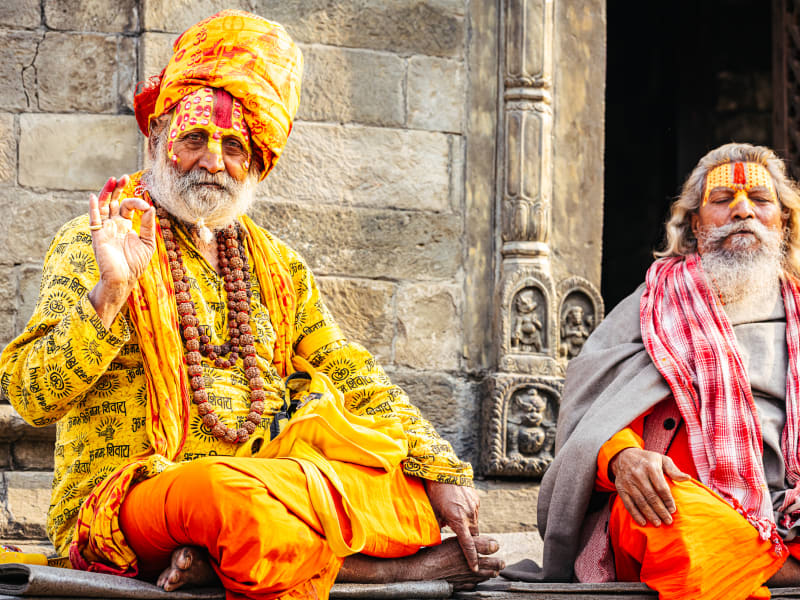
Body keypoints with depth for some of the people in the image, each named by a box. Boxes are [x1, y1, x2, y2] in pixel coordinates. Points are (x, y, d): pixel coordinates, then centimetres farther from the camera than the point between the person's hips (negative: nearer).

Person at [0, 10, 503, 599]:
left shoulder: (276, 264, 19)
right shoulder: (94, 244, 1)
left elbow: (350, 375, 16)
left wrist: (443, 471, 3)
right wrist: (109, 294, -22)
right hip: (125, 499, -6)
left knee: (416, 486, -11)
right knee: (230, 495, -38)